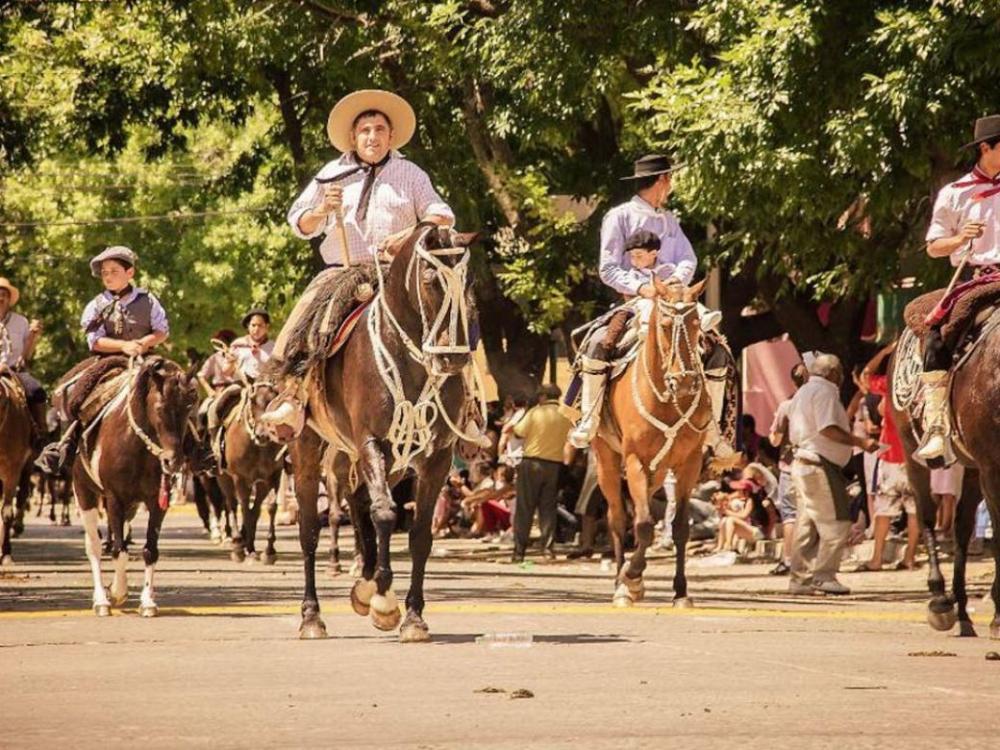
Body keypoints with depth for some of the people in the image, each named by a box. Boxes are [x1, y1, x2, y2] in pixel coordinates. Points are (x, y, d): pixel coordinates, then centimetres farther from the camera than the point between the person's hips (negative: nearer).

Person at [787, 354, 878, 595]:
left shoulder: (802, 393, 21)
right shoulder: (824, 391, -9)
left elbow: (794, 433, 23)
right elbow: (828, 429, -21)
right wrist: (860, 442, -20)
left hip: (801, 461, 10)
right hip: (820, 465, -10)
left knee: (807, 525, 11)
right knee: (835, 522, -8)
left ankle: (800, 578, 11)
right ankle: (823, 576, -10)